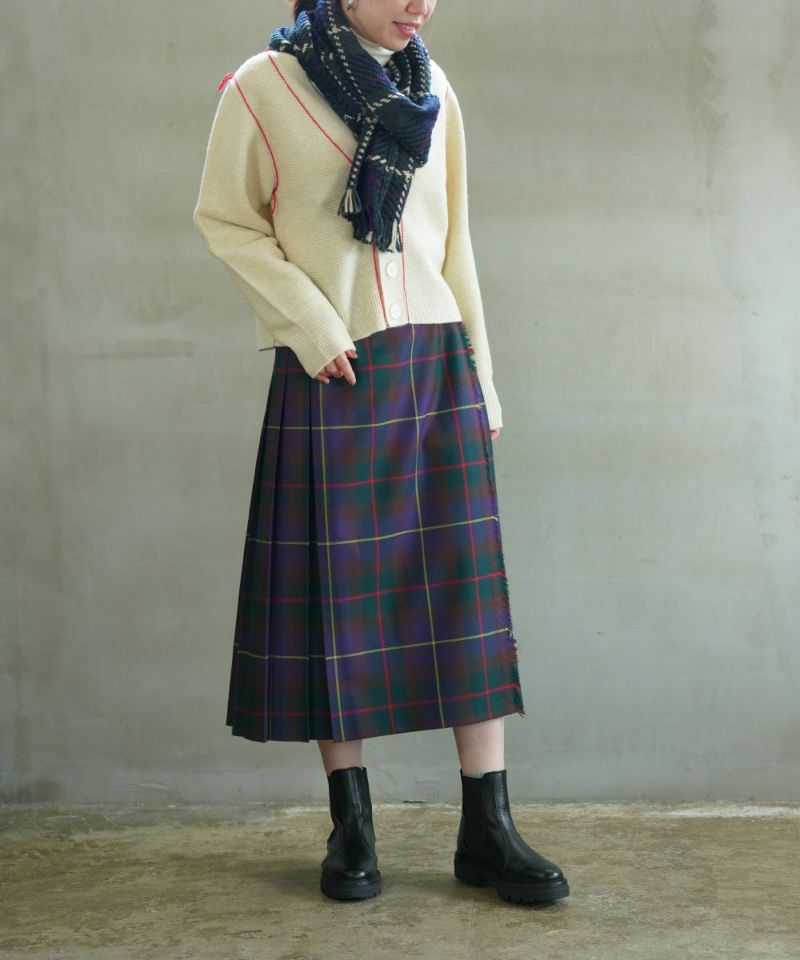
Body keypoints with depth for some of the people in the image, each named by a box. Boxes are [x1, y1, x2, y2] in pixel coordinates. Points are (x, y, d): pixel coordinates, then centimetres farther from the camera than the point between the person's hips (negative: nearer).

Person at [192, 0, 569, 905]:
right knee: (337, 588, 1)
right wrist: (309, 319, -10)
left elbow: (452, 243, 14)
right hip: (331, 376, -3)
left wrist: (480, 378, 13)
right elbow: (224, 218, 1)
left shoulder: (432, 93, 11)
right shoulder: (265, 86, -2)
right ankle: (351, 825, 13)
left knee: (465, 584, 0)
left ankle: (486, 828, 5)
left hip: (436, 361, 4)